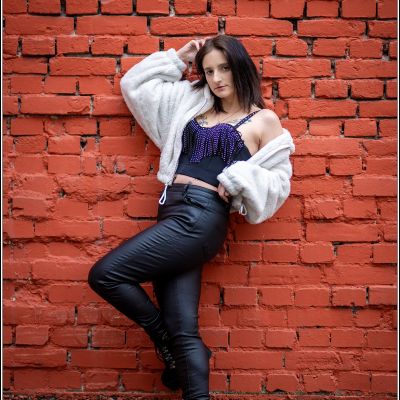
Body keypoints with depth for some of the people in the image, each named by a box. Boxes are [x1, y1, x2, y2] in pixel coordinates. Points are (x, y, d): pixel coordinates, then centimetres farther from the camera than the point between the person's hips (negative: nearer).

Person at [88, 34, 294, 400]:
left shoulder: (264, 120, 7)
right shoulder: (194, 105, 20)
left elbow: (278, 182, 4)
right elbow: (134, 85, 26)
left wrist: (237, 179, -10)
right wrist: (177, 60, 22)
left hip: (201, 217, -5)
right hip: (173, 213, 6)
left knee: (105, 274, -12)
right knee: (183, 330, 1)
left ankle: (167, 345, 7)